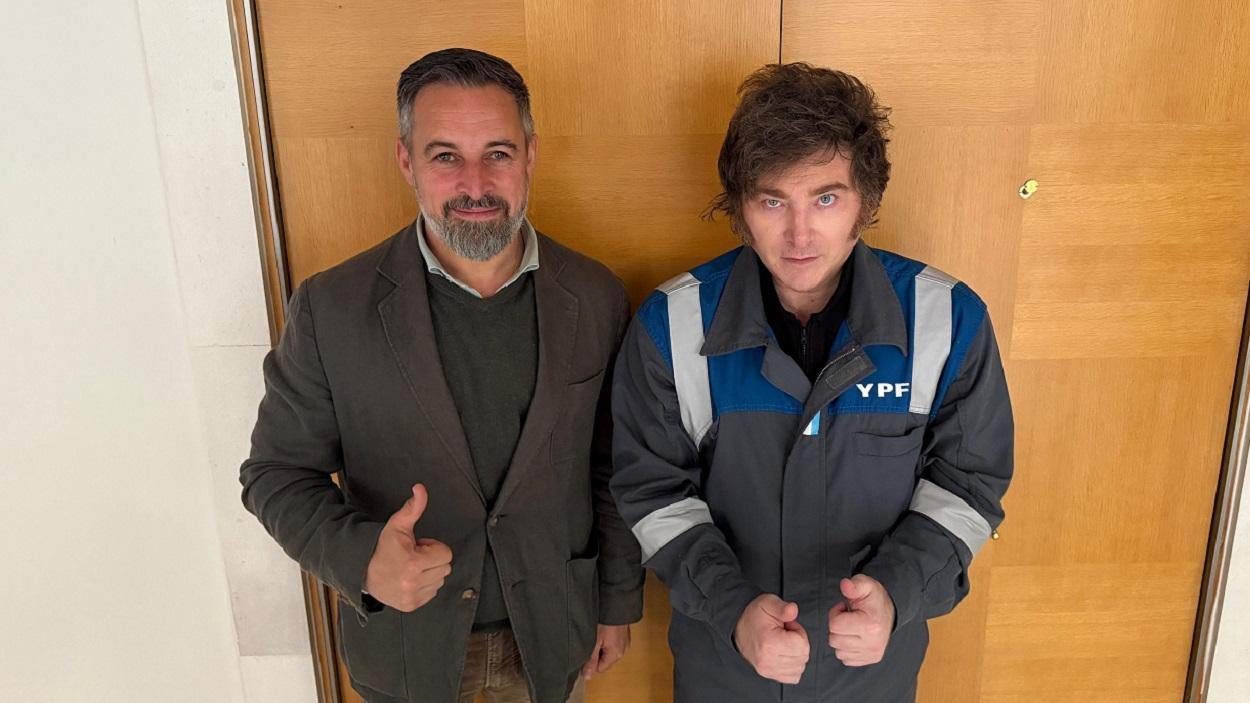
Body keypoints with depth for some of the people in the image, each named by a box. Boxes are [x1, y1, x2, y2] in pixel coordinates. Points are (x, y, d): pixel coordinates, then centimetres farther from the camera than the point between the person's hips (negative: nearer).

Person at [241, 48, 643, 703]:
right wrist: (360, 557, -27)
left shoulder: (595, 298, -10)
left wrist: (618, 602, 5)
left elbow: (612, 469, -1)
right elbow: (277, 471, -9)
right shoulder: (330, 307, -16)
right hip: (405, 645, -1)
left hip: (552, 634, 1)